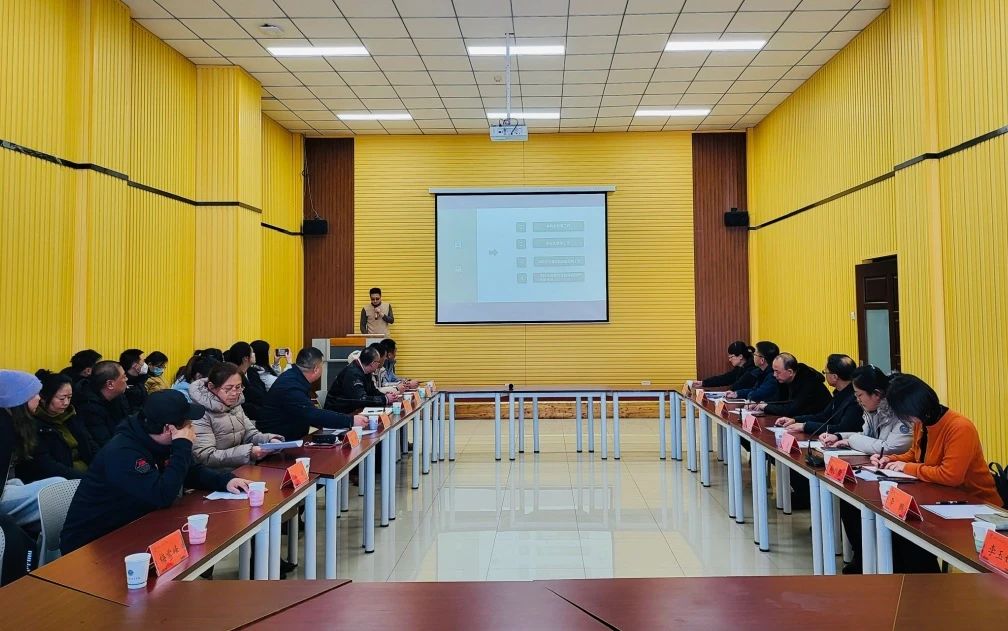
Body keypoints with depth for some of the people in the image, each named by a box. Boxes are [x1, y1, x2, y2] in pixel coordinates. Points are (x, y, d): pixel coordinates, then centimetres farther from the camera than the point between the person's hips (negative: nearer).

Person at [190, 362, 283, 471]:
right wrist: (249, 452, -29)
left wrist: (271, 440, -11)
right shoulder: (200, 413, -15)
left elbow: (250, 434, 11)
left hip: (242, 469, 7)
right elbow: (206, 457, -21)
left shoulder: (235, 404, 8)